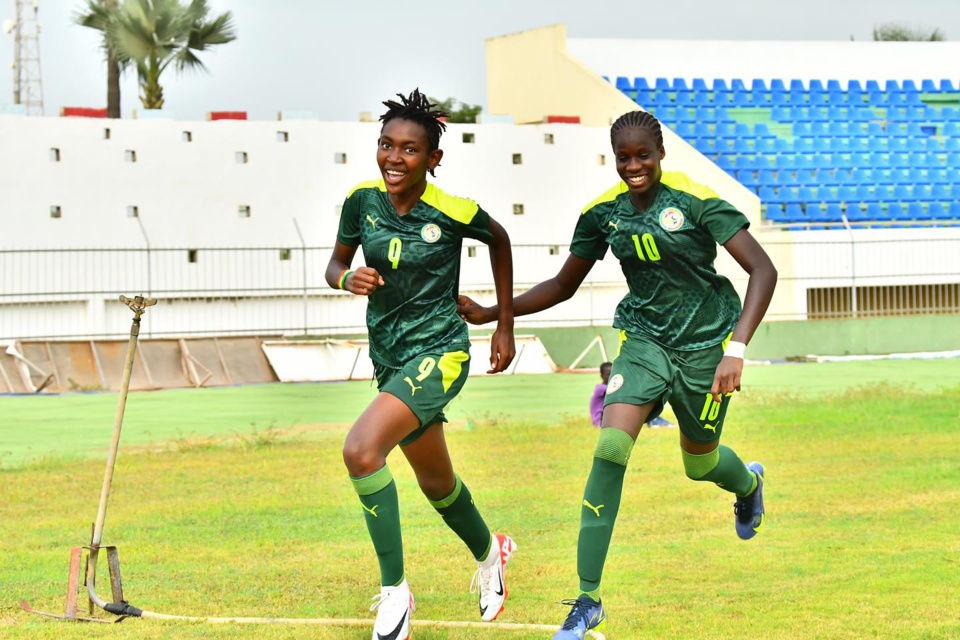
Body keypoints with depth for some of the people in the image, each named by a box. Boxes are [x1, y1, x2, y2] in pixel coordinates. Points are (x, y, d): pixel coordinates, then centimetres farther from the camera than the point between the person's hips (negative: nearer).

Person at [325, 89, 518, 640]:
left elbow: (500, 241, 4)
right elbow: (336, 264, 9)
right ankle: (488, 552, 53)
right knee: (435, 481, 23)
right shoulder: (363, 201, -6)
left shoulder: (454, 213, -17)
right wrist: (349, 279, -16)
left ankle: (394, 590, -18)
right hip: (389, 357, 6)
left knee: (361, 449, -28)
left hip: (439, 352, -6)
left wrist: (506, 327, 8)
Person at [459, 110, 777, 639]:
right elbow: (563, 286, 9)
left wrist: (737, 349, -31)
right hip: (645, 338, 2)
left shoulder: (695, 201, -18)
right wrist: (491, 313, -1)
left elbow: (763, 270, -20)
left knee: (700, 464, 15)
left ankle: (749, 482, 59)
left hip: (706, 344, -2)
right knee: (611, 446, -21)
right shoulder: (604, 213, -4)